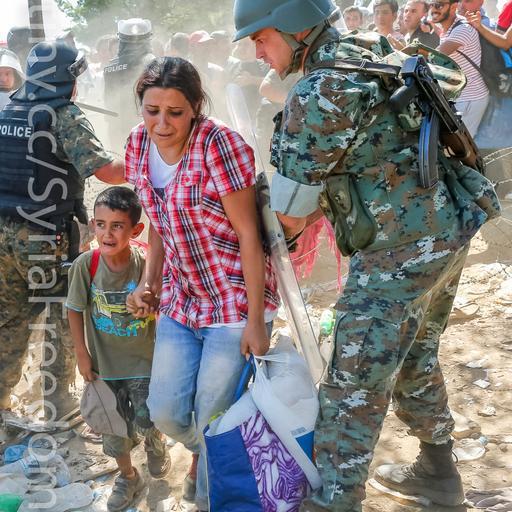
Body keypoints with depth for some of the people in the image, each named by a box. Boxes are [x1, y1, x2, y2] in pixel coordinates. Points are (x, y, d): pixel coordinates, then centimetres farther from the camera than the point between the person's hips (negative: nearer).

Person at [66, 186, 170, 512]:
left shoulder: (144, 265, -21)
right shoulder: (85, 264, -18)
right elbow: (75, 309, -5)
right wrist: (82, 355, -3)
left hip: (143, 361, -2)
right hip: (104, 362, 2)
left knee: (146, 423, -1)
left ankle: (157, 447, 36)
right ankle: (128, 477, 39)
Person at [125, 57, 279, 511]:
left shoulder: (219, 144, -20)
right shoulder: (140, 143, -1)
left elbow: (248, 234, -17)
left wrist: (256, 320, -16)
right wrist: (150, 282, 1)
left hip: (234, 302, -6)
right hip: (180, 300, 6)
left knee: (211, 420, 0)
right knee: (165, 414, 7)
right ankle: (205, 454, 42)